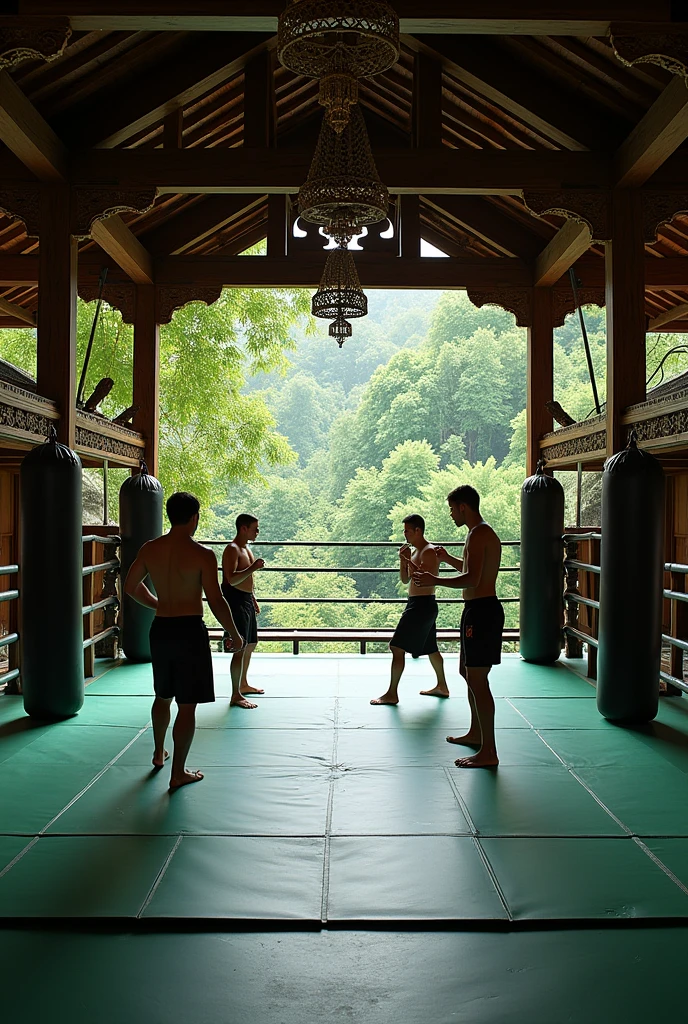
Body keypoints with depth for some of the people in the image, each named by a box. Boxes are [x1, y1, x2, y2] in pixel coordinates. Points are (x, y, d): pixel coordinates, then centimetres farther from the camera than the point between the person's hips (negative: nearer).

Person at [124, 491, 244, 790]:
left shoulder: (150, 549, 1)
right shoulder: (202, 555, -15)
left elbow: (131, 586, 12)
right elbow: (216, 601, -15)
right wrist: (235, 634, -2)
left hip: (160, 629, 6)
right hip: (189, 631, -6)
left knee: (163, 696, 25)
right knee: (187, 705, 4)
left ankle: (159, 753, 42)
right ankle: (178, 773, 10)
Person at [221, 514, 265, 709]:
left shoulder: (246, 548, 16)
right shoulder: (232, 550, -15)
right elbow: (232, 579, -27)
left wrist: (253, 600, 23)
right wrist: (252, 568, -33)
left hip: (246, 600, 11)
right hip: (235, 601, -10)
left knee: (251, 644, 19)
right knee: (240, 648, -12)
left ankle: (243, 685, 34)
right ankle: (236, 696, -9)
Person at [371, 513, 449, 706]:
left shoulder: (429, 552, -15)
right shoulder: (413, 551, 15)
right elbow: (405, 579, 15)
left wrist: (409, 561, -26)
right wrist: (403, 559, 2)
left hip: (422, 605, -11)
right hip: (418, 605, 11)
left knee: (397, 647, -11)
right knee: (430, 648, 21)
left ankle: (392, 694, -6)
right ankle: (442, 686, 34)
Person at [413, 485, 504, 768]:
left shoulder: (478, 535, -15)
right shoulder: (485, 533, 18)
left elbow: (471, 579, -25)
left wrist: (435, 581, -20)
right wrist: (448, 558, 31)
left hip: (481, 610, -11)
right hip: (481, 608, 11)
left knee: (477, 679, -10)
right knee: (467, 671, 22)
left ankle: (488, 752, -7)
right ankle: (475, 733, 36)